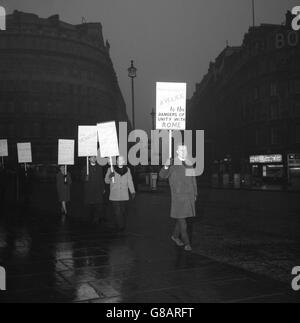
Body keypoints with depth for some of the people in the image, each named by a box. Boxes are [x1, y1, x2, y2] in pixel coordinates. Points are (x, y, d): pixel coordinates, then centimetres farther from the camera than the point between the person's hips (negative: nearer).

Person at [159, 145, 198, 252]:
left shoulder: (189, 164, 9)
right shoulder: (173, 163, -8)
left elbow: (193, 179, 16)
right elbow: (162, 175, -20)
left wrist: (195, 194, 17)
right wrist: (166, 166, -39)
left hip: (189, 195, 5)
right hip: (178, 196, -5)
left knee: (183, 217, 13)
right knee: (181, 220, -5)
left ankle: (175, 236, 33)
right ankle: (186, 243, 3)